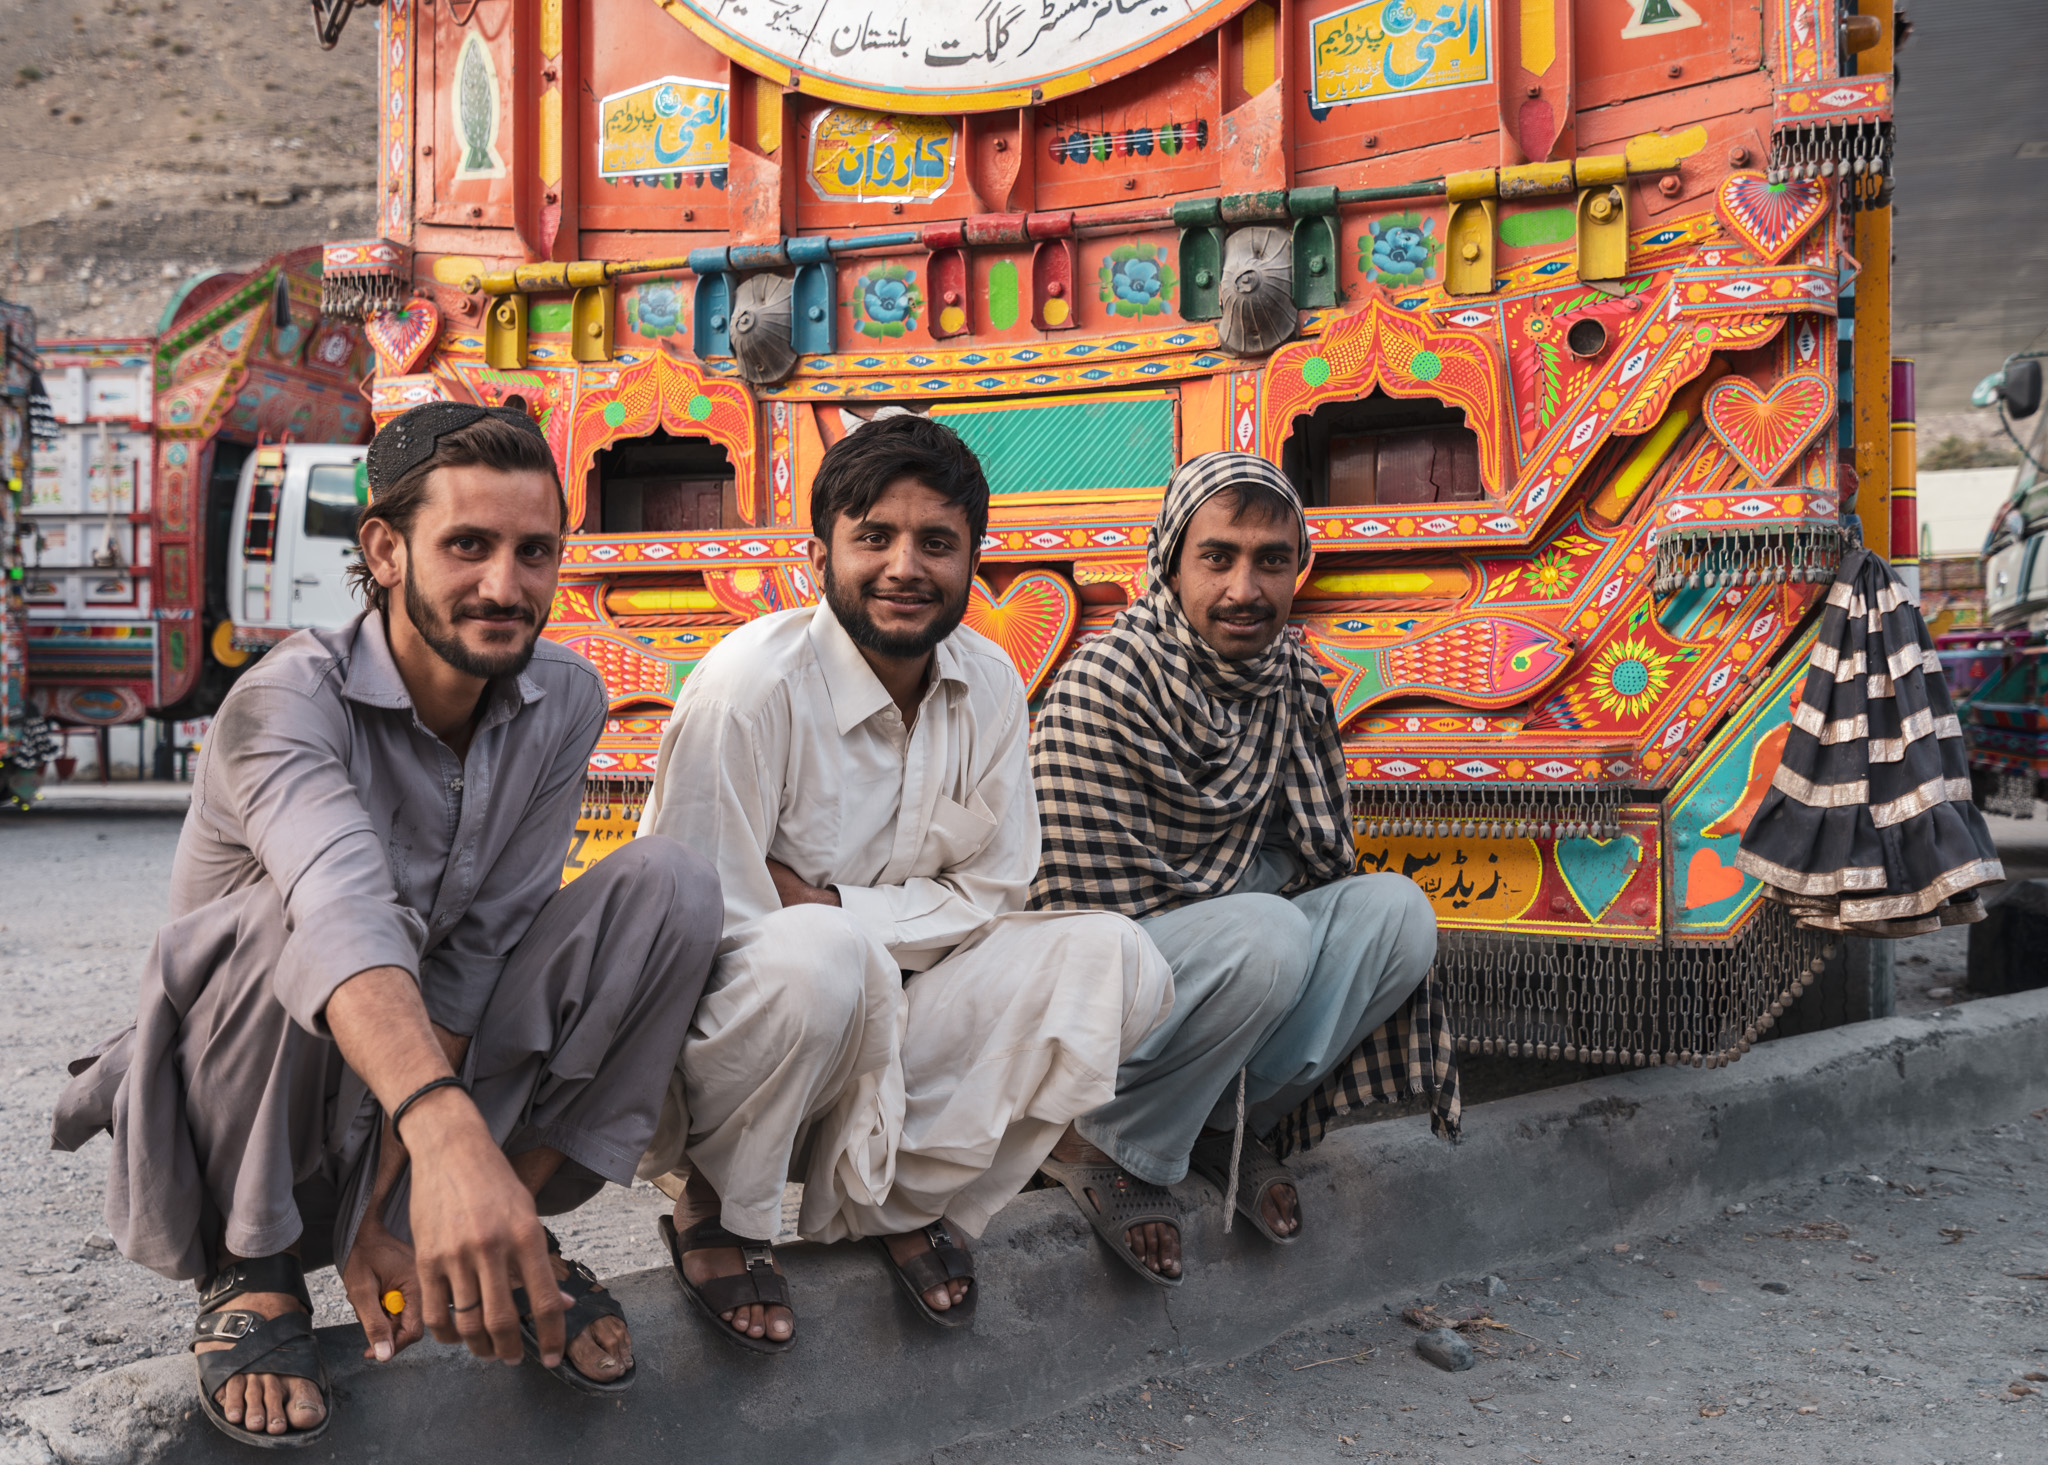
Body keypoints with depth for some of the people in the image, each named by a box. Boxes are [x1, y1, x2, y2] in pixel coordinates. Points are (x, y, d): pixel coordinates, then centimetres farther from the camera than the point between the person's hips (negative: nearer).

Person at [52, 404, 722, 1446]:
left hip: (431, 1071, 4)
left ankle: (516, 1233, -5)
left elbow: (478, 943, -15)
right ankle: (251, 1268, -11)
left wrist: (384, 1211, -22)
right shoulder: (289, 697, -25)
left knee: (669, 883, -17)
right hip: (249, 1114, -4)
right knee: (298, 913, -37)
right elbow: (345, 905, -46)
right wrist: (447, 1131, -63)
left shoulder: (563, 703, -9)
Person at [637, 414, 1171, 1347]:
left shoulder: (989, 686, -2)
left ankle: (900, 1194, -2)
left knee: (1114, 961, -15)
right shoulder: (752, 687, -20)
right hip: (735, 1041, -5)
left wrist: (827, 904, -16)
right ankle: (715, 1211, -10)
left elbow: (991, 893, -2)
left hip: (881, 1032, 5)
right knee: (818, 955, -39)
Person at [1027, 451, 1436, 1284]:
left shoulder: (1293, 679, 3)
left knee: (1396, 910, -13)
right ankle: (1107, 1147, -13)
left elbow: (1318, 855, 10)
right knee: (1266, 935, -34)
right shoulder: (1101, 687, -19)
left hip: (1241, 965, 7)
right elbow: (1092, 907, -21)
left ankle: (1225, 1120, -6)